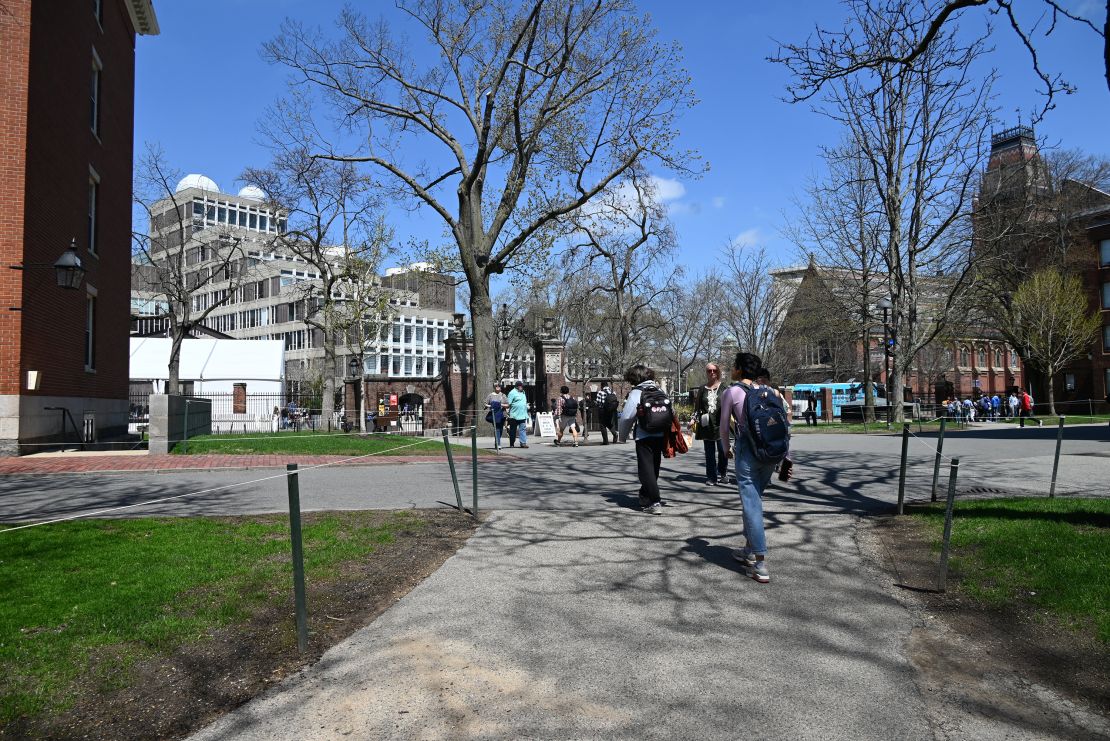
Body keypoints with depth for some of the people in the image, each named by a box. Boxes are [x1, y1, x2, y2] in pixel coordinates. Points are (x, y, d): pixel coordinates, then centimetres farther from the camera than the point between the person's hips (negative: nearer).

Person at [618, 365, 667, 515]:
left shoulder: (636, 393, -5)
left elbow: (626, 417, -5)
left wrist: (623, 436, 10)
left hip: (644, 437, -6)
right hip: (660, 436, 6)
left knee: (646, 470, -2)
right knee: (654, 468, 18)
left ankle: (654, 503, -12)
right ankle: (645, 497, 33)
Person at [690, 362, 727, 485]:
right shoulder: (702, 389, 11)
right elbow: (697, 407, 12)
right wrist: (693, 419, 2)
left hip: (720, 424, -2)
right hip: (706, 424, 2)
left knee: (722, 450, -4)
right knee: (709, 452, 5)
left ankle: (723, 474, 17)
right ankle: (711, 477, 11)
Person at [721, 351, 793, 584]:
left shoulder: (730, 393, -1)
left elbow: (724, 426, 4)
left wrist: (727, 448, 22)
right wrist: (786, 457, 10)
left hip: (747, 450, -6)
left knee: (751, 504, -4)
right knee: (753, 499, 21)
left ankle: (760, 565, -8)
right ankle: (750, 551, 32)